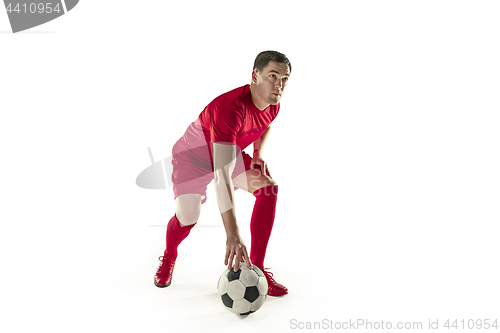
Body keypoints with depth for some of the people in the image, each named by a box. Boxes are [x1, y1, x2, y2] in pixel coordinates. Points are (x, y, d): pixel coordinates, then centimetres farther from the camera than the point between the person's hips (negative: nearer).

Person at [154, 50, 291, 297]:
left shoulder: (273, 105, -16)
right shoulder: (231, 107, -41)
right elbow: (222, 176, -50)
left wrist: (259, 155, -8)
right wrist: (232, 235, -55)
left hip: (230, 152, 6)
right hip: (193, 154, -6)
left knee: (269, 189, -16)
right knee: (187, 217, -19)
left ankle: (257, 267, -7)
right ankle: (169, 256, 20)